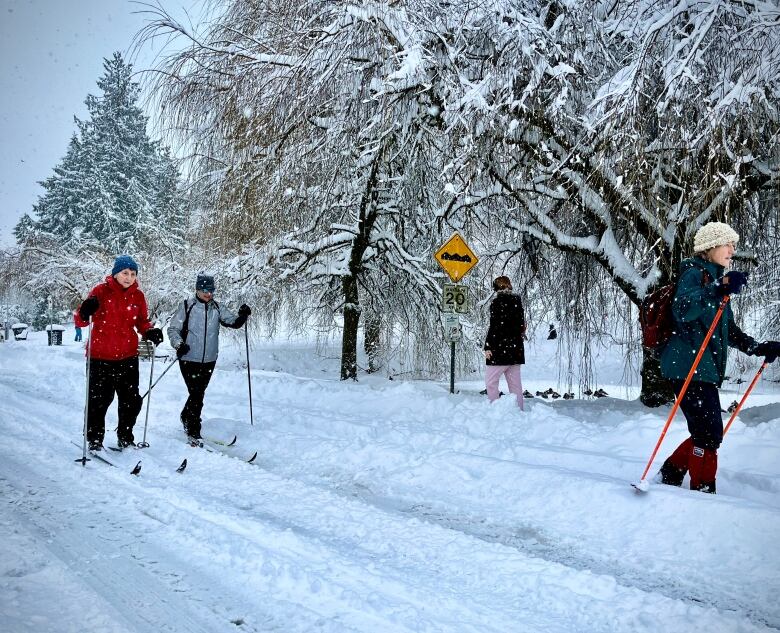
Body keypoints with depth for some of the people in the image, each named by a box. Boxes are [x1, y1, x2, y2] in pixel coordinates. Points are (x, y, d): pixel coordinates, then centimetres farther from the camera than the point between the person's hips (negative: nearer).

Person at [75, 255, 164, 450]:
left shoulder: (138, 296, 5)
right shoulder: (101, 291, -6)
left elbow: (142, 322, 13)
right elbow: (81, 322, -7)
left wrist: (151, 332, -9)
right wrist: (85, 313, -30)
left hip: (128, 357, 4)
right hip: (100, 357, -3)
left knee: (131, 401, 9)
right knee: (99, 400, 4)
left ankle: (125, 438, 26)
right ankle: (94, 440, 20)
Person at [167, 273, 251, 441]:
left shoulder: (217, 308, 6)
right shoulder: (187, 306, -4)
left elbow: (234, 322, 4)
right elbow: (173, 329, -3)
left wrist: (243, 316, -16)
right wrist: (179, 344, -19)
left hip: (209, 360, 4)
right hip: (189, 359, -4)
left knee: (198, 393, 17)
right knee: (196, 394, -7)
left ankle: (186, 417, 39)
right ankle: (193, 431, 5)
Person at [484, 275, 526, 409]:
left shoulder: (497, 302, -9)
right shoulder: (517, 301, 10)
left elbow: (494, 326, -14)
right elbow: (522, 324, 15)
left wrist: (488, 346, -13)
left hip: (500, 349, -7)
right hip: (516, 349, 7)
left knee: (490, 381, -1)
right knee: (515, 382, 10)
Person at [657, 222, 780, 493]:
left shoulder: (715, 279, 22)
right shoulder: (694, 273, -6)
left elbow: (729, 331, 27)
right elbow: (681, 311, -28)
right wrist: (719, 288, -38)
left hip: (705, 369, 10)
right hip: (688, 366, -10)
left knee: (707, 435, 12)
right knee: (709, 434, -7)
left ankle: (670, 476, 24)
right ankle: (704, 491, 3)